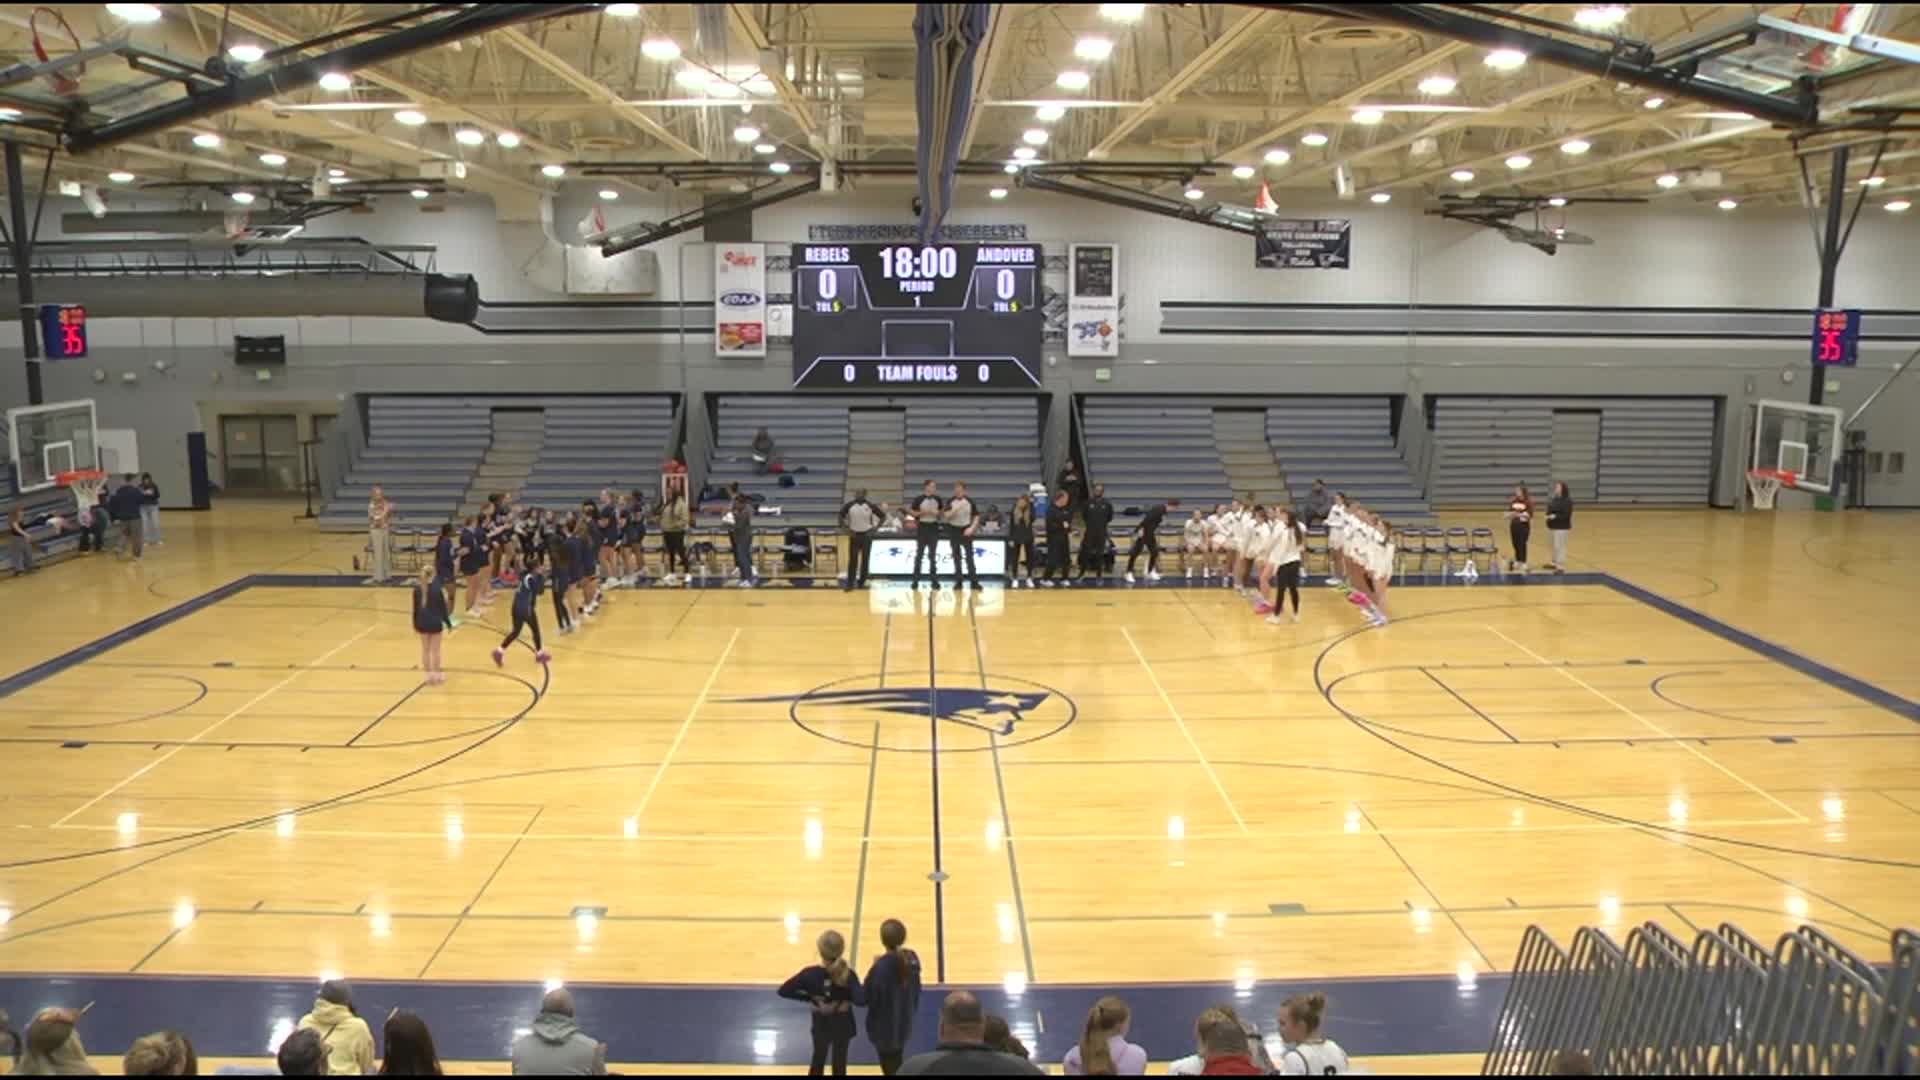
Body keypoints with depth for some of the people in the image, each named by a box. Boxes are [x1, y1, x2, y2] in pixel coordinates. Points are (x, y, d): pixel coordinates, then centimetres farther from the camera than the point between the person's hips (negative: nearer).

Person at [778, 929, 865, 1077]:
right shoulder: (848, 975, -27)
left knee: (818, 1060, 24)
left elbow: (783, 991, -16)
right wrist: (847, 1000, -20)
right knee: (839, 1063, 17)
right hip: (842, 1026, -1)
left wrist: (809, 998, -10)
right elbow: (861, 1000, -40)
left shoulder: (810, 974, -22)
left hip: (821, 1026, 1)